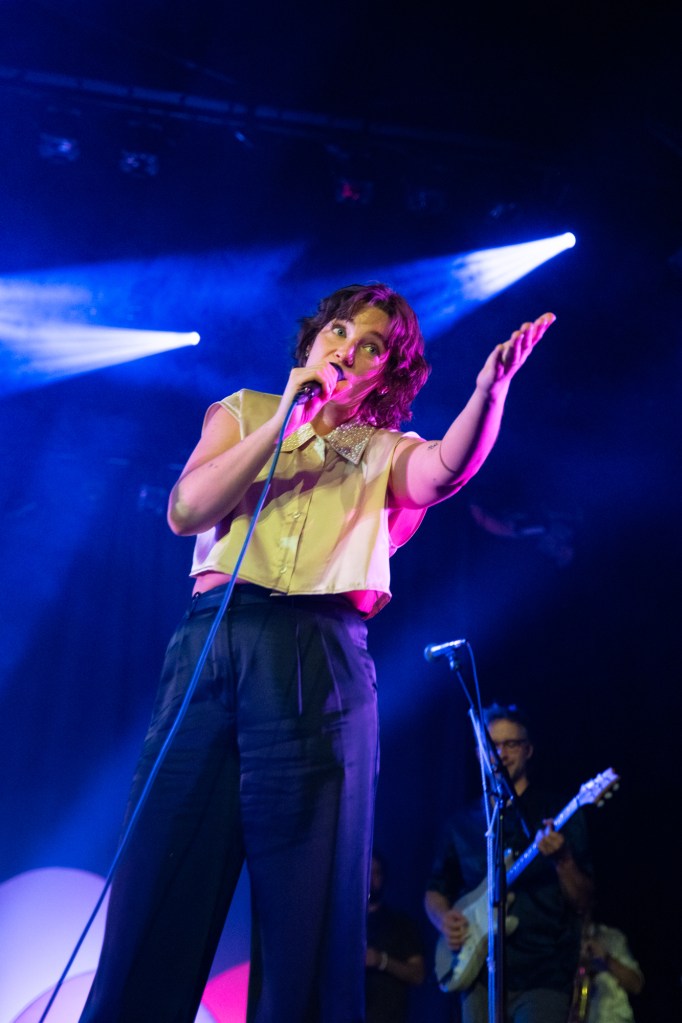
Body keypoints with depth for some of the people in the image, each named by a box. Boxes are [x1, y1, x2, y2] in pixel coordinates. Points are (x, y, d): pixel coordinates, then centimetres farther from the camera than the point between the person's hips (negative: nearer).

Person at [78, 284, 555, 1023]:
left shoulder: (384, 451, 21)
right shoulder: (243, 412, 23)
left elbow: (449, 469, -4)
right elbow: (186, 510, 5)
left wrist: (489, 387, -22)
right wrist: (285, 421, 2)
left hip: (322, 657, 0)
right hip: (213, 641, 0)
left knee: (307, 909, -5)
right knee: (158, 893, -6)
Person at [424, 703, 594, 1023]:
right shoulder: (463, 823, 14)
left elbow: (581, 904, 0)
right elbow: (435, 890, 22)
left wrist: (562, 859, -19)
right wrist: (443, 919, 1)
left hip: (542, 976, -3)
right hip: (480, 974, 3)